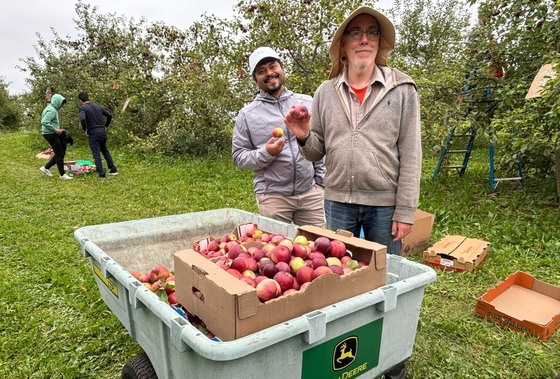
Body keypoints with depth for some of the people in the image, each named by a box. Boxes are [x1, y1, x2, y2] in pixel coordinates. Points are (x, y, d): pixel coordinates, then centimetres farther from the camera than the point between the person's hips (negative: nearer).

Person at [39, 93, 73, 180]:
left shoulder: (53, 109, 13)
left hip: (53, 133, 10)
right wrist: (56, 130, -22)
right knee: (59, 154, -5)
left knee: (61, 152, 13)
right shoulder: (51, 110, -17)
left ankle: (46, 167, 21)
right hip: (50, 134, -10)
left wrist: (58, 129, 8)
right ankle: (62, 174, 2)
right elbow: (44, 122, -26)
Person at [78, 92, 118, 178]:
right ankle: (113, 169, 19)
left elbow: (82, 119, -24)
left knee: (96, 154, 0)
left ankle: (101, 173, -1)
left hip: (93, 133, -5)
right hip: (103, 131, 6)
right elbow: (109, 115, 13)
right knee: (105, 151, 20)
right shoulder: (98, 106, 12)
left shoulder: (82, 108, -6)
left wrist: (84, 130, -10)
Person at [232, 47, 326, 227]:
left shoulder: (307, 103, 8)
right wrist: (265, 153, -17)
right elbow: (239, 156, 1)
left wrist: (323, 181, 6)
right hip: (272, 196, -1)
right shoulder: (247, 114, 2)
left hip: (312, 191, 2)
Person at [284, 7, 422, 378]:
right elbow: (318, 152, 6)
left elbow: (411, 155, -6)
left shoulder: (402, 90, -4)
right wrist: (304, 137, -15)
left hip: (385, 204, -2)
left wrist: (405, 212, -9)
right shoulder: (326, 92, 2)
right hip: (338, 202, 3)